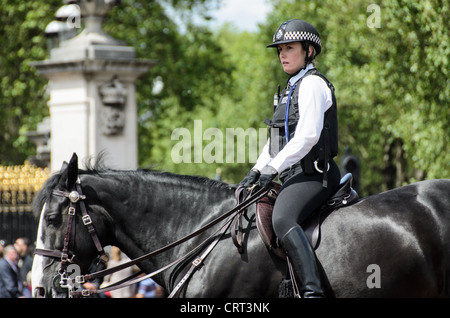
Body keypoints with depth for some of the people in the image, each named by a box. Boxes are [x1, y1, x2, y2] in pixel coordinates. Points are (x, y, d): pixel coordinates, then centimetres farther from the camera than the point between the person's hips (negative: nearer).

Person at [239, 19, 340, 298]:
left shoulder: (312, 84, -8)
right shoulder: (292, 88, 22)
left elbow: (307, 136, -19)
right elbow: (278, 139, 26)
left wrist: (273, 168, -19)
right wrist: (257, 170, 13)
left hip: (313, 174, -11)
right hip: (295, 175, 11)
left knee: (282, 220, -34)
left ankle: (313, 290, -45)